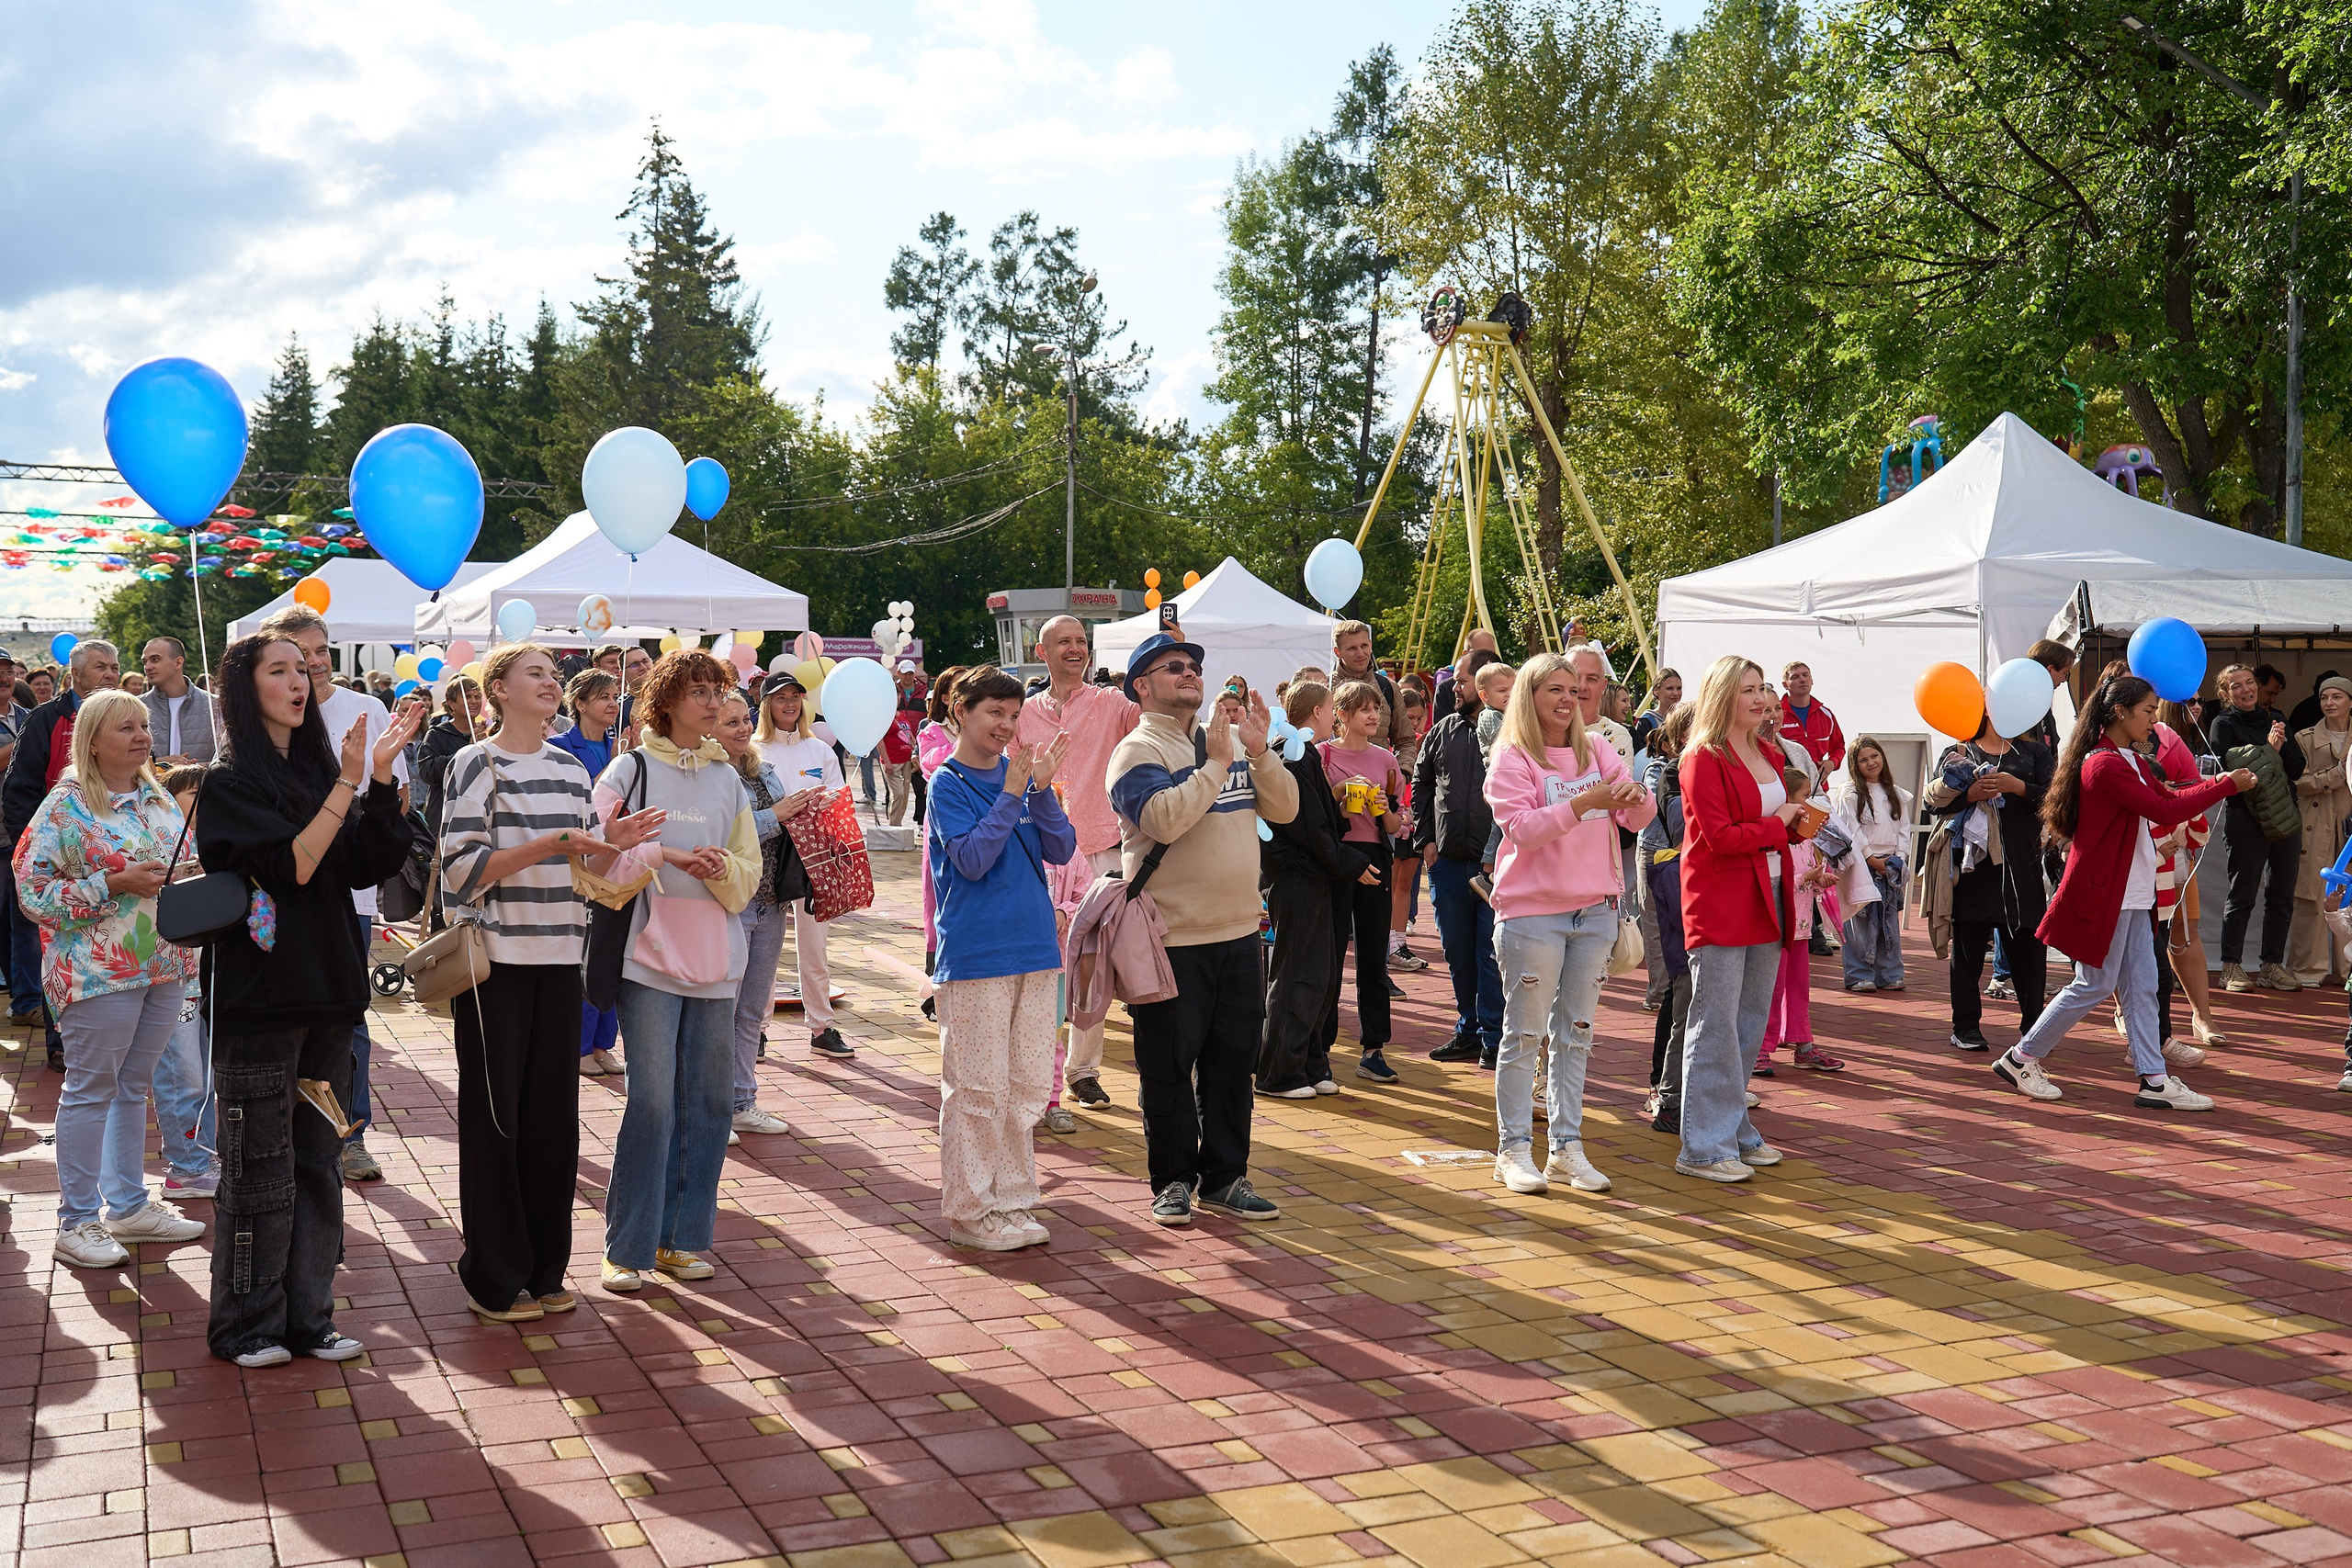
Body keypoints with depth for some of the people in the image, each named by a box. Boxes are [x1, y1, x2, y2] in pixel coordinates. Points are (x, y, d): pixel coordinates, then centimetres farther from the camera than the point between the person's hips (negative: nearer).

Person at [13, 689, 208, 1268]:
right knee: (90, 1090, 0)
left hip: (162, 967, 7)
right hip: (98, 972, -6)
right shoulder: (66, 807, -9)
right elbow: (33, 890, -14)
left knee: (133, 1086, 14)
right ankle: (76, 1223, 8)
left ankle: (128, 1204, 25)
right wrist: (115, 885, -21)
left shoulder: (159, 800, 12)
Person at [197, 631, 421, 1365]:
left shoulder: (316, 769, 11)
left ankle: (307, 1319, 20)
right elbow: (290, 866, -18)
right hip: (258, 999, -6)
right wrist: (348, 785, -20)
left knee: (319, 1166, 11)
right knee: (261, 1172, 2)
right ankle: (247, 1326, 14)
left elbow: (368, 866, 1)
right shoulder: (231, 782, -7)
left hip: (325, 994, 6)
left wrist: (381, 776, -8)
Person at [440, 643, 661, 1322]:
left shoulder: (571, 768, 13)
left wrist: (613, 843, -4)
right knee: (494, 1117, 1)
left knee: (554, 1113, 7)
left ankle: (544, 1269, 19)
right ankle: (495, 1279, 12)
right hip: (495, 960, -5)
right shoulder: (477, 764, -6)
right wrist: (548, 844, -22)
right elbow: (461, 869, -14)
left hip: (558, 959, 6)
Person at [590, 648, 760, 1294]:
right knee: (652, 1101, -8)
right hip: (651, 954, -5)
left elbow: (749, 873, 13)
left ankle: (680, 1236, 18)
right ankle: (627, 1248, 2)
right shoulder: (630, 770, 0)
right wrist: (664, 856, -15)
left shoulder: (728, 780, 13)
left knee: (707, 1097, 6)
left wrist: (721, 867, -8)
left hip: (715, 958, 5)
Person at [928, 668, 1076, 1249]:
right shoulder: (948, 783, -5)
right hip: (975, 956, -6)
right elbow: (971, 859, -16)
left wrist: (1040, 790, -13)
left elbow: (1061, 849, 2)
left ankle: (1010, 1199, 21)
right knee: (978, 1089, -1)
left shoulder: (1021, 771, 9)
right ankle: (968, 1210, 10)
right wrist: (1012, 792, -19)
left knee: (1029, 1086, 10)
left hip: (1034, 949, 6)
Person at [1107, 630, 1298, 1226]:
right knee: (1169, 1067, 4)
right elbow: (1165, 819, -25)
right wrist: (1216, 763, -20)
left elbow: (1284, 808, 5)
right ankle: (1173, 1180, 17)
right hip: (1171, 939, -6)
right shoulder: (1139, 750, -7)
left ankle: (1225, 1178, 23)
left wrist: (1259, 752, -9)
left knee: (1233, 1061, 12)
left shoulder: (1231, 738, 12)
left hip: (1239, 933, 6)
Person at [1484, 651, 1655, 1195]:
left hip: (1594, 910, 5)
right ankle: (1513, 1150, 8)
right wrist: (1584, 803, -26)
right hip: (1532, 911, -5)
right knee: (1525, 1034, 0)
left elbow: (1638, 818, 7)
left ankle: (1567, 1148, 17)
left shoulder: (1596, 751, 10)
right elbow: (1523, 829, -16)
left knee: (1575, 1033, 10)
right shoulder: (1512, 759, -5)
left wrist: (1636, 797, -16)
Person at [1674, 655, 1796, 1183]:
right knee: (1715, 1025, -6)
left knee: (1751, 1022, 13)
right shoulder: (1703, 760, -10)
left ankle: (1735, 1130, 23)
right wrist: (1777, 824, -8)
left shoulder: (1769, 757, 15)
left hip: (1765, 899, 8)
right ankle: (1703, 1147, -2)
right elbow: (1719, 836, -18)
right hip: (1719, 904, -8)